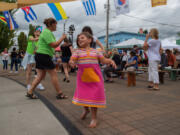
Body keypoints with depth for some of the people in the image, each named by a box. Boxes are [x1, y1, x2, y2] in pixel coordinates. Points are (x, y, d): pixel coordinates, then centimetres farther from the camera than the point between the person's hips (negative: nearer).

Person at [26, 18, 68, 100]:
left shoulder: (46, 32, 18)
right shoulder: (47, 32, -14)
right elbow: (54, 45, -20)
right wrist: (62, 38, -11)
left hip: (40, 56, 10)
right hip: (44, 56, -10)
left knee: (40, 75, 12)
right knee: (53, 74, -2)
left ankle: (30, 92, 14)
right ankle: (59, 94, 7)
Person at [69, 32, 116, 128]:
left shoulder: (95, 51, 6)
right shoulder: (77, 51, 4)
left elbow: (103, 60, 7)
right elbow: (72, 60, -7)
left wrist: (110, 61, -12)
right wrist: (71, 63, -30)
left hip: (95, 77, 0)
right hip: (82, 78, 1)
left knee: (94, 96, 2)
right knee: (83, 95, 9)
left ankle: (94, 118, 18)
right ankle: (86, 109, 43)